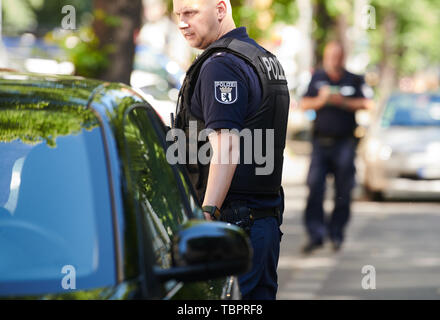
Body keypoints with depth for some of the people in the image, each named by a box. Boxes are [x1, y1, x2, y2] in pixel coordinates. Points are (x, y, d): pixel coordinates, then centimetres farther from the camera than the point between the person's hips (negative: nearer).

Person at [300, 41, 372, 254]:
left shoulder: (354, 80, 7)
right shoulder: (317, 78, 11)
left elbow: (365, 104, -1)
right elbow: (304, 104, 6)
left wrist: (343, 102, -13)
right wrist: (321, 100, -12)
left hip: (344, 142, -1)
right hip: (321, 142, 1)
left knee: (343, 191, 1)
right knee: (315, 187, -11)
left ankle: (336, 233, 13)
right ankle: (315, 234, -10)